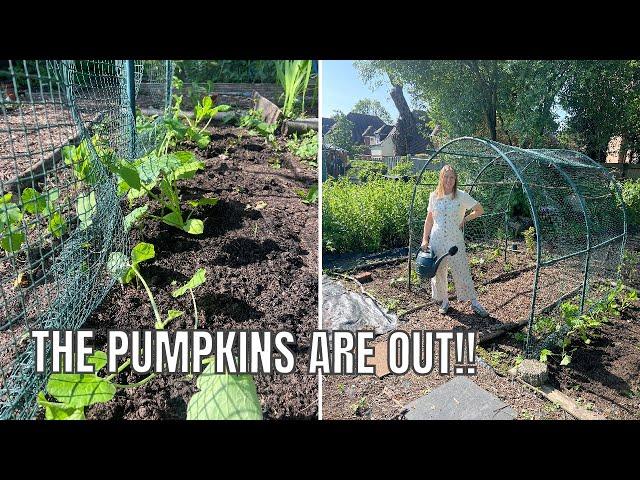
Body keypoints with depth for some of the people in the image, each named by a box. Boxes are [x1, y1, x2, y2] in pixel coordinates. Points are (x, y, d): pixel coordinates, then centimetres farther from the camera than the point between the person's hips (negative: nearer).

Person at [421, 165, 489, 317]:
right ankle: (444, 301, 27)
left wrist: (464, 220, -2)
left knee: (463, 273, 1)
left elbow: (480, 210, 6)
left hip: (456, 242, -2)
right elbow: (429, 220, 8)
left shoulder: (462, 196, -4)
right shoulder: (434, 196, 2)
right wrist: (425, 239, 4)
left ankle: (474, 303, 14)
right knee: (438, 273, 10)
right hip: (436, 242, 2)